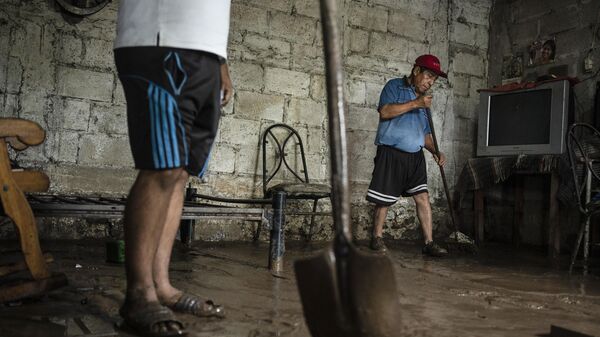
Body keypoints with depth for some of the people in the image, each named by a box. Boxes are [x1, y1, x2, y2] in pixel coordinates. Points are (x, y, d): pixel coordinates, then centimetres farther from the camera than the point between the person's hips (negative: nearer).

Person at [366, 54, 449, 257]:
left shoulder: (425, 100, 21)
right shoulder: (394, 87, 1)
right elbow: (385, 112, -16)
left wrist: (435, 152, 5)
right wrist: (414, 103, -16)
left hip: (415, 156, 6)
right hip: (391, 153, -6)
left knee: (423, 197, -2)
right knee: (384, 199, 0)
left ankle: (429, 243, 3)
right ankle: (377, 238, 17)